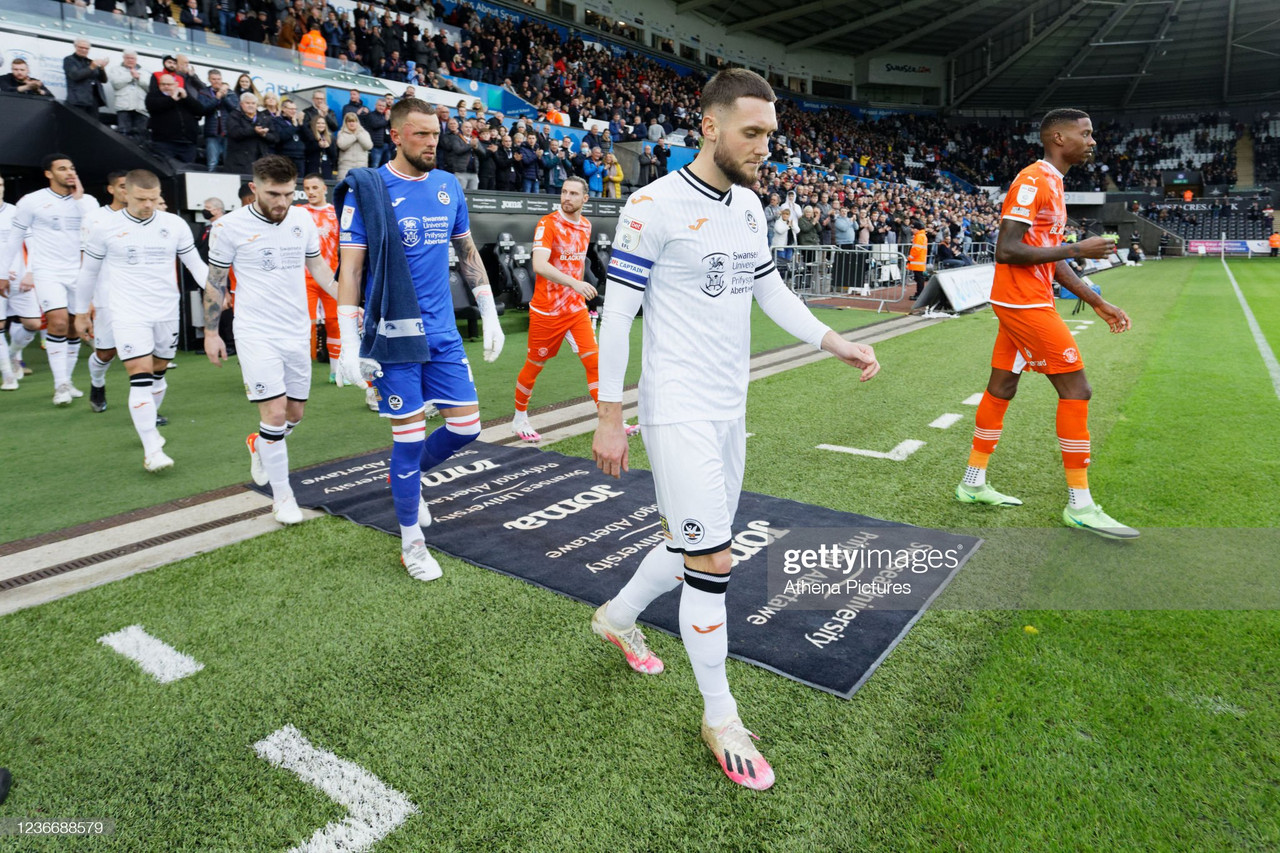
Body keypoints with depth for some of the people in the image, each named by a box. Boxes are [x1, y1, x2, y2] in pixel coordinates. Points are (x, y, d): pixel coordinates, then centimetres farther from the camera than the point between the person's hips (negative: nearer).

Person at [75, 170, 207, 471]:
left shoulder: (175, 225, 2)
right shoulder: (106, 228, -2)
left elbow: (196, 264, 8)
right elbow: (88, 272, 8)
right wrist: (81, 313, 14)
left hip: (167, 313, 3)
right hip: (129, 315, -3)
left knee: (158, 373, 14)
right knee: (141, 376, -13)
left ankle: (148, 426, 35)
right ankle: (151, 449, -14)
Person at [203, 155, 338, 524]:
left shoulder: (302, 220, 3)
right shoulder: (229, 226, -8)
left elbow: (317, 265, 17)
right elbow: (216, 281, 1)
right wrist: (210, 332, 3)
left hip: (298, 333, 5)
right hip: (256, 335, -5)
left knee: (295, 413, 11)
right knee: (275, 414, -10)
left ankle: (259, 445, 44)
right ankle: (282, 496, 6)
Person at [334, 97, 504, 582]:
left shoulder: (449, 186, 8)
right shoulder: (366, 189, -7)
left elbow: (468, 253, 16)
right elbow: (350, 268, -8)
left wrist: (490, 316, 12)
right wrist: (349, 345, -14)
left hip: (443, 333, 5)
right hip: (394, 338, -5)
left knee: (466, 427, 5)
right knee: (409, 437, 1)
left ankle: (410, 475, 35)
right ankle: (411, 543, 19)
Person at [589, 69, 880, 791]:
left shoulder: (750, 204, 10)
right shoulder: (656, 206, -13)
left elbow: (770, 289, 20)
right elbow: (617, 315, -12)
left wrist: (833, 341, 8)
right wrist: (609, 418, -11)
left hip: (730, 408, 8)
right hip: (679, 413, -8)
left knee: (693, 543, 17)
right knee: (712, 563, -5)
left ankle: (619, 616, 44)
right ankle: (720, 717, 16)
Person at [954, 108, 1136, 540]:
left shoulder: (1051, 184, 18)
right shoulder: (1032, 181, -14)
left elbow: (1051, 258, 20)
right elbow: (1007, 250, -23)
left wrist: (1098, 303, 19)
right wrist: (1076, 249, -18)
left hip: (1023, 302, 10)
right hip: (1025, 303, -10)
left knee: (1001, 387, 12)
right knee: (1076, 390, -7)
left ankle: (973, 483, 21)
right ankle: (1079, 505, 0)